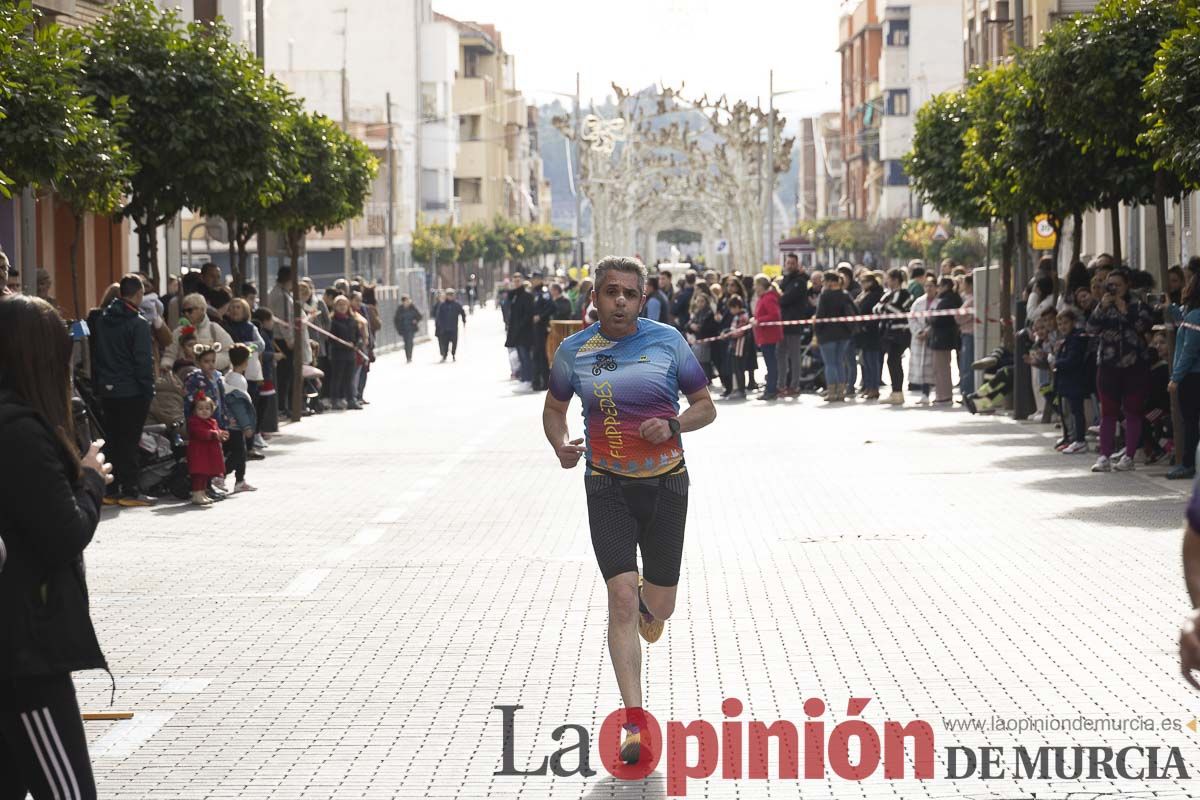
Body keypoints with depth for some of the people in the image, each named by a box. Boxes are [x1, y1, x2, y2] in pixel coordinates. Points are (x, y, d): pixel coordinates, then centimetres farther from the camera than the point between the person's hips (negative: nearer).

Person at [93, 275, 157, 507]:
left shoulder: (103, 320, 7)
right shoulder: (138, 324, -13)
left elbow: (97, 355, 11)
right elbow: (144, 361, -14)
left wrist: (100, 383, 14)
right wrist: (148, 391, -8)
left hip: (107, 390, 6)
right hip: (131, 391, -6)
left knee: (112, 440, 11)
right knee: (129, 441, -2)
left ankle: (110, 490, 12)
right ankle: (130, 491, -1)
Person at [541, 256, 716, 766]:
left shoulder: (667, 341, -5)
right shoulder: (573, 351, -2)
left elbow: (706, 407, 3)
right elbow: (554, 407, 14)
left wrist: (673, 426, -19)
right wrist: (560, 446, -8)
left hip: (665, 484, 1)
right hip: (608, 489, -1)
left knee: (660, 606, 9)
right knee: (621, 599, -14)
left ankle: (647, 603, 51)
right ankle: (636, 723, -11)